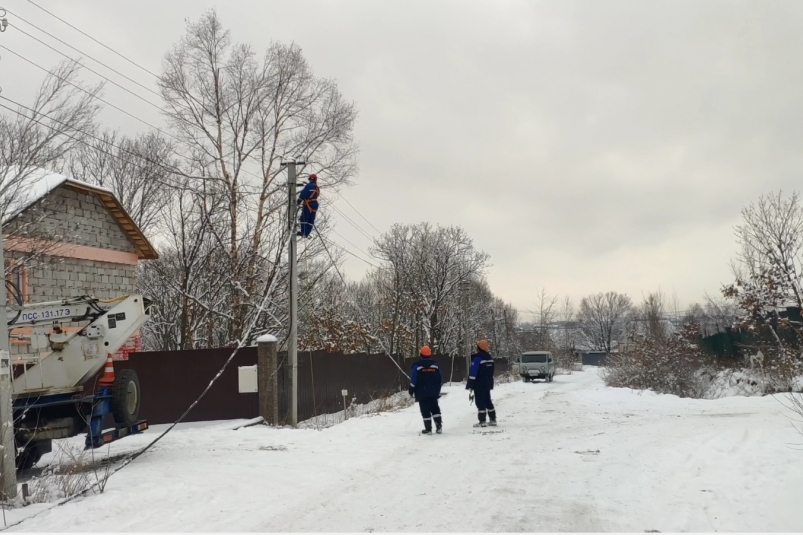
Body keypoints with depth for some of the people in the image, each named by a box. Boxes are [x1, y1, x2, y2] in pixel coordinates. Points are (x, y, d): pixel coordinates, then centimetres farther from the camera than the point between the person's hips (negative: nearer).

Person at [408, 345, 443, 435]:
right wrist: (438, 389, 20)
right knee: (435, 408, 14)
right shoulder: (435, 364, 4)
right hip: (434, 392, 4)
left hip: (422, 392, -4)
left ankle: (428, 429, -1)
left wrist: (411, 390, 2)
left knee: (425, 410, 0)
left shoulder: (417, 365, -8)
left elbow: (413, 380, -9)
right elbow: (440, 379, 8)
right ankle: (439, 426, 5)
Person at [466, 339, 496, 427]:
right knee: (488, 401, 15)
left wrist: (470, 385, -15)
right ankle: (492, 419, 17)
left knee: (480, 402, -4)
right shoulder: (490, 357, 9)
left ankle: (482, 421, -5)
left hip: (479, 384, -8)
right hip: (488, 383, 8)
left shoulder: (477, 357, -16)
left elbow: (473, 372, -18)